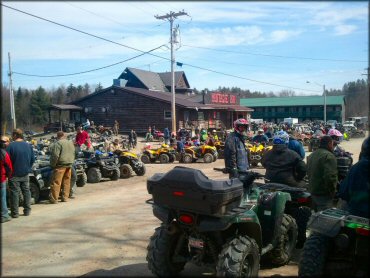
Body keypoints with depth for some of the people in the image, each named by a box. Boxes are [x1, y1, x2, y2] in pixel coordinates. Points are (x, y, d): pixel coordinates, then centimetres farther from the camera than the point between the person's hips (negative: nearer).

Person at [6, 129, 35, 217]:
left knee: (15, 193, 2)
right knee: (26, 191, 12)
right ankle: (27, 210, 17)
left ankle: (15, 213, 5)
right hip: (25, 173, 4)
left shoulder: (11, 146, -13)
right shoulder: (28, 146, 3)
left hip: (14, 174, -4)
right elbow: (32, 159, 7)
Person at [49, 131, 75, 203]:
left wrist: (52, 164, -7)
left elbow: (55, 155, -17)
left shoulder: (58, 143, -10)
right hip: (69, 165, 8)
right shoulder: (70, 142, 14)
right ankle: (65, 197, 16)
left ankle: (54, 199, -3)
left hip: (60, 165, -7)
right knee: (67, 182, 12)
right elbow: (73, 154, 21)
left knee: (56, 182, -4)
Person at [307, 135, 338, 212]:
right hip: (324, 194, -9)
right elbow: (330, 176, -24)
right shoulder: (329, 156, -15)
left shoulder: (311, 155, 15)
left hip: (313, 191, 9)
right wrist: (332, 192, -14)